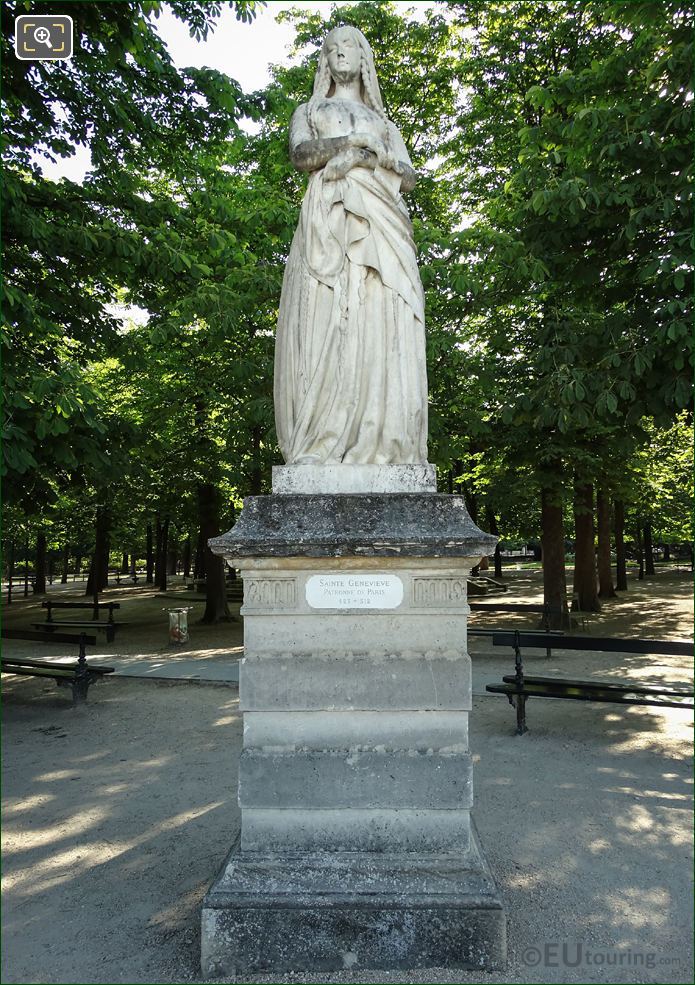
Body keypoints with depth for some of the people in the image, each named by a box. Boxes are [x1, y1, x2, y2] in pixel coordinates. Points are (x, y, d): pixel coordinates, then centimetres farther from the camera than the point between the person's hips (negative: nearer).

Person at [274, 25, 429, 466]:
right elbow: (301, 153, 5)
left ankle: (378, 449, -23)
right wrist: (355, 139, -1)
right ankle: (318, 449, -26)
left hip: (379, 220, 2)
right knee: (326, 322, -19)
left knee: (379, 324, -16)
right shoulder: (309, 111, 27)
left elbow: (409, 177, 15)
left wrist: (373, 154, -1)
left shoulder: (386, 124, 32)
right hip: (330, 216, -2)